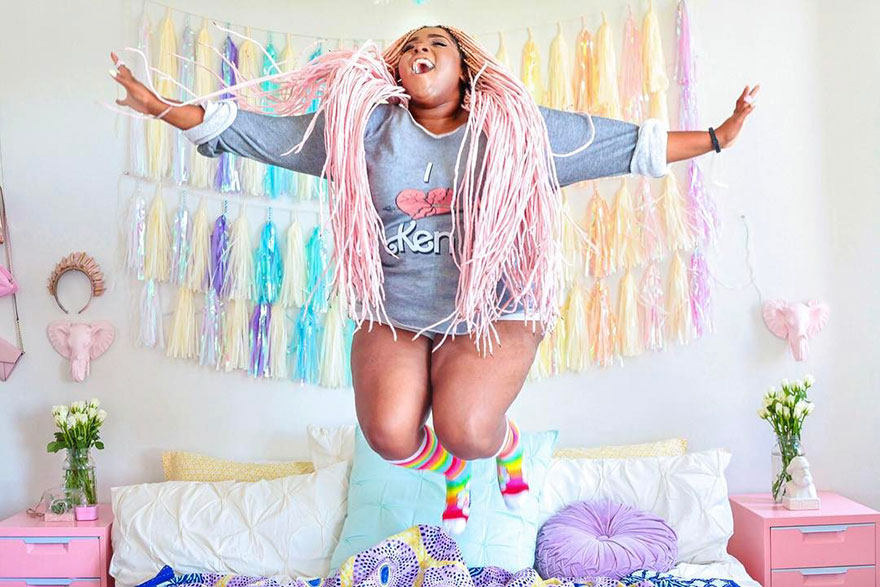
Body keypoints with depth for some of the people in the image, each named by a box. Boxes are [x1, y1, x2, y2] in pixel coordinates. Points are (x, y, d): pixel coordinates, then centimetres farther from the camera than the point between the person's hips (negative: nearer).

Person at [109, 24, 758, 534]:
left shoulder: (515, 127, 1)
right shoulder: (367, 127, 4)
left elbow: (628, 144, 5)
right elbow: (261, 132, 5)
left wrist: (717, 137, 4)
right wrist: (166, 109, 1)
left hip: (492, 312, -2)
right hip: (394, 316, 2)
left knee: (462, 425, -24)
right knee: (390, 434, -17)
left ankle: (507, 445, 17)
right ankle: (452, 472, 22)